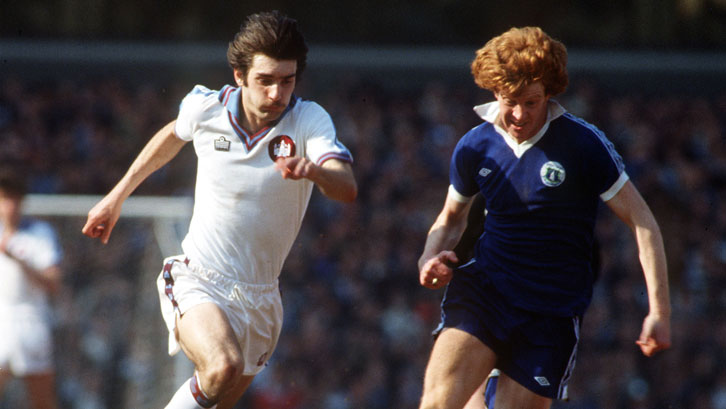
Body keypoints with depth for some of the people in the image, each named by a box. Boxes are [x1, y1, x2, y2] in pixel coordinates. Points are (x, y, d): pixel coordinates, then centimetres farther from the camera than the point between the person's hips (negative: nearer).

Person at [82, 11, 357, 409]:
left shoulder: (310, 120, -12)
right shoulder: (204, 109, -7)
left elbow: (347, 188, -29)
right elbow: (173, 134, 18)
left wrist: (314, 169, -52)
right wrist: (117, 196, 24)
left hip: (259, 297, 2)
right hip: (196, 282, -2)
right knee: (222, 367, -31)